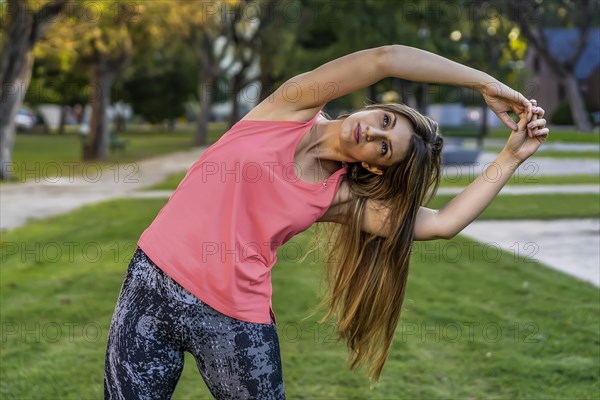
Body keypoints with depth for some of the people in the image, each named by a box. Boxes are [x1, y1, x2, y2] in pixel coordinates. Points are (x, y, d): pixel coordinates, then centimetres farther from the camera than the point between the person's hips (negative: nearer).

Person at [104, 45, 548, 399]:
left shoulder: (342, 198, 2)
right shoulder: (292, 109, -1)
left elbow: (442, 223, -6)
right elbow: (385, 59, -11)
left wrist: (512, 156, -2)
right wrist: (485, 82, -7)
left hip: (236, 321, 1)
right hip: (154, 282, -1)